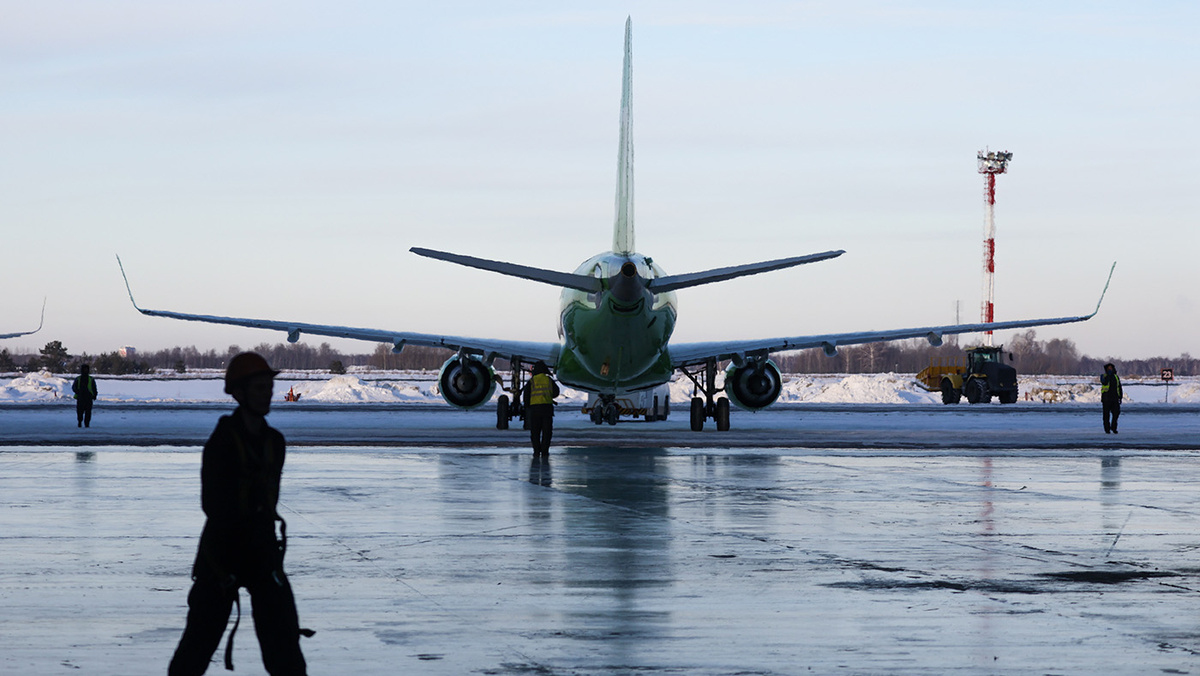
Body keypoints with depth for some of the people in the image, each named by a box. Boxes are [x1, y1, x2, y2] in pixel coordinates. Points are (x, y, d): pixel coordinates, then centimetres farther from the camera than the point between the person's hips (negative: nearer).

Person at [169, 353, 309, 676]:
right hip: (221, 552, -5)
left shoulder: (274, 441, 5)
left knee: (283, 637, -1)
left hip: (262, 550, 5)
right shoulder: (221, 443, -14)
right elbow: (213, 504, -17)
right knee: (201, 637, 3)